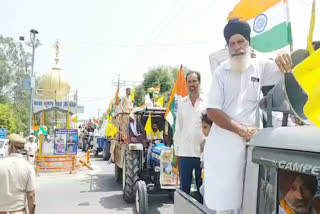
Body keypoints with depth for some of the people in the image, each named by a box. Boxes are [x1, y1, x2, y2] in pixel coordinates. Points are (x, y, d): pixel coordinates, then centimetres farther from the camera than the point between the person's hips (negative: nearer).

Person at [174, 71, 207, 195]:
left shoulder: (207, 103, -1)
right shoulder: (181, 103, 7)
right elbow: (178, 128, 9)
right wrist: (177, 151, 7)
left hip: (202, 152, -2)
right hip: (184, 152, 2)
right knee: (184, 188, 10)